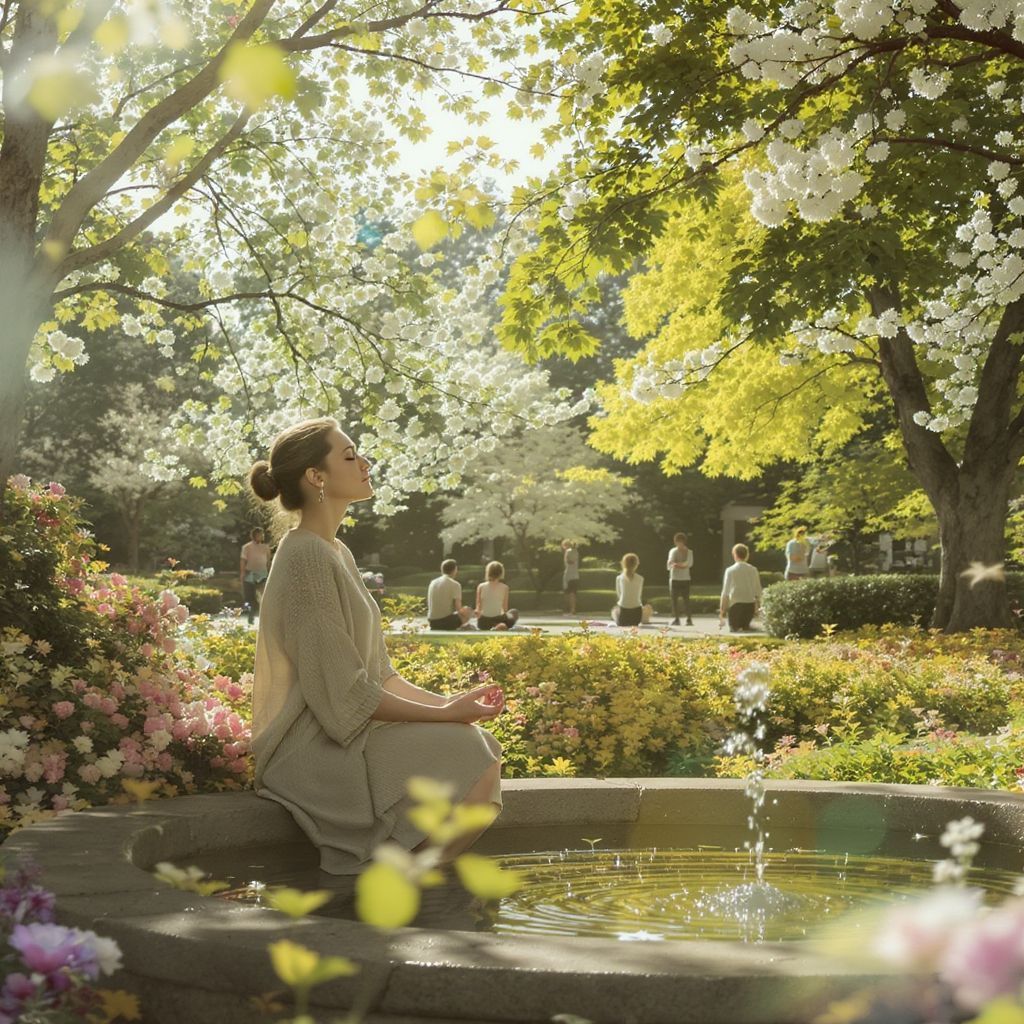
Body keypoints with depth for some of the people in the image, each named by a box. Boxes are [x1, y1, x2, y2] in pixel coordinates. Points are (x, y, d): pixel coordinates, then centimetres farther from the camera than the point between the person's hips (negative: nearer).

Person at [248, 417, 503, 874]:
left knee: (483, 754, -1)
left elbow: (378, 674, 15)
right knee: (472, 760, -18)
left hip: (347, 731, 9)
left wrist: (448, 702, 2)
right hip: (315, 747, -9)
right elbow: (344, 694, -19)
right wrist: (444, 715, -15)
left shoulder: (336, 553, 15)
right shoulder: (306, 556, -16)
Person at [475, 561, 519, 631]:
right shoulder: (504, 588, -6)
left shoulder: (481, 587, -4)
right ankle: (502, 626, -1)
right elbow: (505, 609, 0)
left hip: (483, 623, 3)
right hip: (498, 619, -3)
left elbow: (478, 607, -3)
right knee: (514, 612, 28)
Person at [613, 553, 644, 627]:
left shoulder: (619, 578, -3)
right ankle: (633, 624, 13)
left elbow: (618, 594, 6)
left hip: (623, 610, 0)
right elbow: (639, 596, 8)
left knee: (614, 610, 36)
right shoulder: (640, 579, -2)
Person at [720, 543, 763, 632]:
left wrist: (722, 608, 4)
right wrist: (757, 607, 23)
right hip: (750, 604, 3)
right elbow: (758, 591, 9)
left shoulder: (730, 570, -5)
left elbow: (725, 591, -4)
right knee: (745, 625, 24)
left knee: (734, 628, 5)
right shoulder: (753, 570, 3)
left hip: (735, 604, -3)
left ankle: (737, 628, -23)